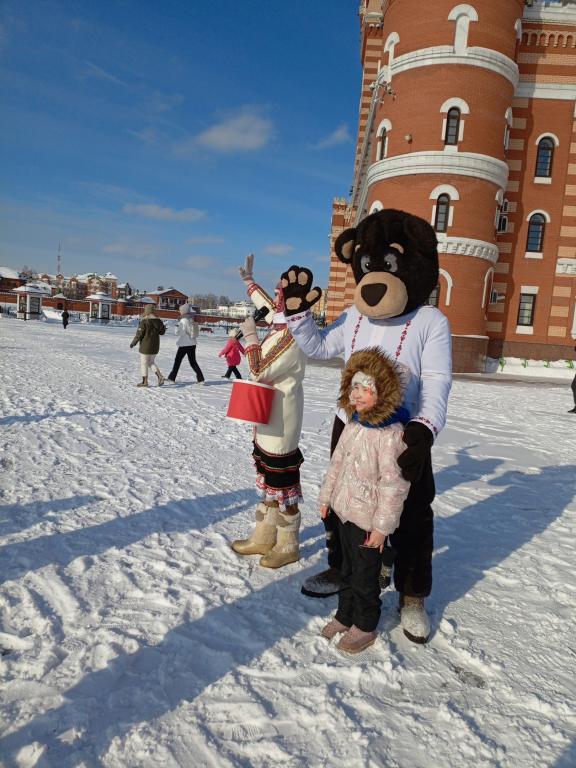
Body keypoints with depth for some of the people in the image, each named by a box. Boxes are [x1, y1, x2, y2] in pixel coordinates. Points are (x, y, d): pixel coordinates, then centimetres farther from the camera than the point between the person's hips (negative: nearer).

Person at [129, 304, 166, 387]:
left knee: (144, 363, 7)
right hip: (155, 346, 6)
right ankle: (160, 376, -1)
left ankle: (145, 381, 12)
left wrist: (133, 343, -1)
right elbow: (162, 332, 10)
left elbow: (139, 334, -13)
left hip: (146, 346, -6)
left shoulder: (144, 321, -15)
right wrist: (164, 327, 31)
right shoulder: (158, 320, 1)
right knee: (151, 362, 18)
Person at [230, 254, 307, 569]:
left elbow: (260, 371, -24)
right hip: (268, 418, 10)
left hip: (281, 421, -10)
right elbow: (267, 305, 27)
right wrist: (248, 280, 36)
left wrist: (249, 335, -14)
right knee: (266, 478, 18)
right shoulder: (281, 329, 6)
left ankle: (287, 545, 17)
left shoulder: (291, 339, -22)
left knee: (281, 480, 2)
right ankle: (264, 536, 33)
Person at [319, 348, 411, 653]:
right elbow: (337, 461, 12)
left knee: (365, 576, 11)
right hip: (344, 510, 8)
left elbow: (394, 484, -23)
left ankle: (365, 626, 32)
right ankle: (345, 615, 42)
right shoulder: (354, 423, 1)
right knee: (347, 569, 24)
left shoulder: (391, 432, -24)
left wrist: (382, 526, -19)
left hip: (367, 519, -7)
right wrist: (327, 496, 16)